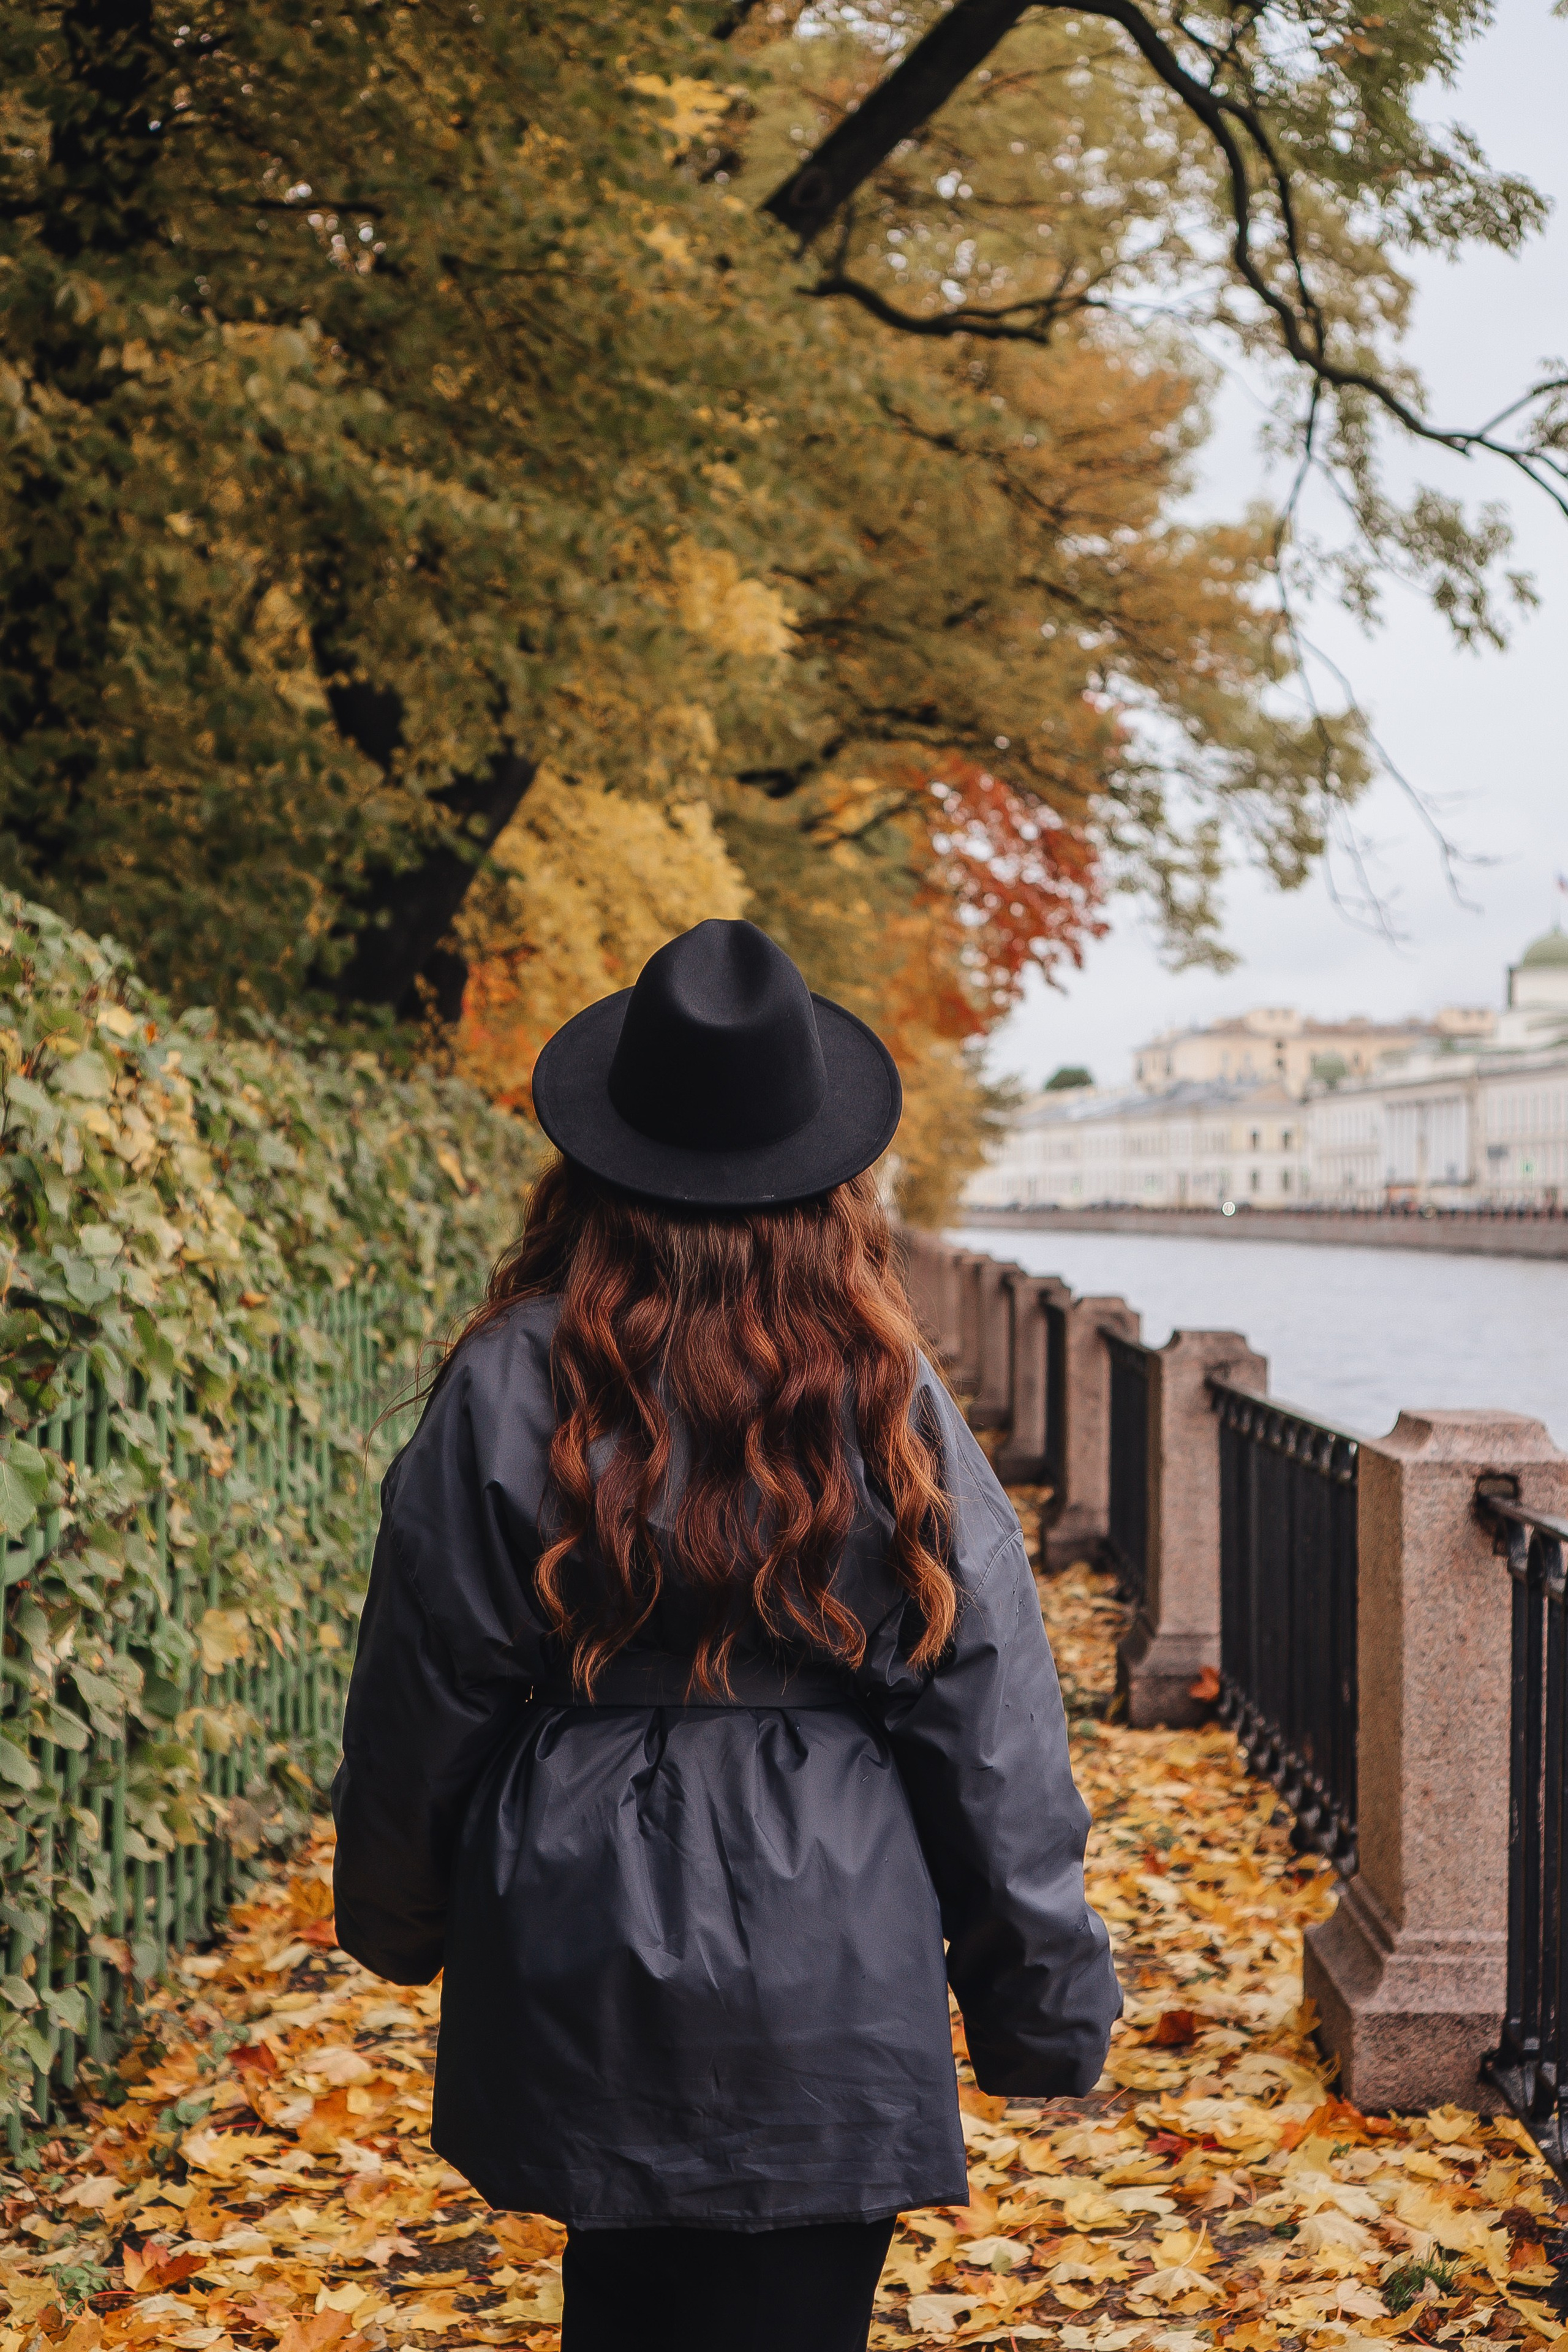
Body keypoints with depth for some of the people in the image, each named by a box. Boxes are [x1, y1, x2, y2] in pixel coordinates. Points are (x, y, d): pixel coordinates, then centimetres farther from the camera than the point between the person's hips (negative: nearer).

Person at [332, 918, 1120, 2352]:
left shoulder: (512, 1391, -9)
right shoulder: (888, 1403, -9)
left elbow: (421, 1696, 0)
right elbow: (988, 1721, -4)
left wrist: (396, 1917, 18)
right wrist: (1049, 2005, 6)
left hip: (573, 1972, 2)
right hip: (830, 1987, -1)